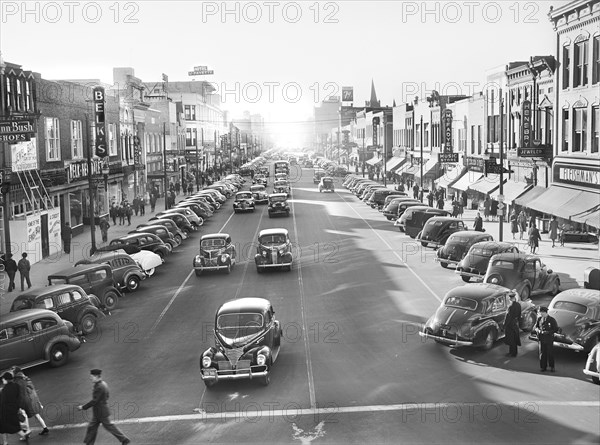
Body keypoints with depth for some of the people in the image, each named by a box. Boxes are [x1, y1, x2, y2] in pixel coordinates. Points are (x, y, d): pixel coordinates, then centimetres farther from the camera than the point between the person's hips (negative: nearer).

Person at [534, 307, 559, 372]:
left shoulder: (551, 320, -6)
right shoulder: (539, 319, 6)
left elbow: (556, 329, -5)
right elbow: (535, 327, 13)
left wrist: (548, 332, -17)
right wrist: (537, 329, -11)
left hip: (549, 339, -3)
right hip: (541, 339, 3)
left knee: (550, 353, 3)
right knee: (542, 353, 6)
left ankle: (552, 367, 17)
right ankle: (543, 367, 17)